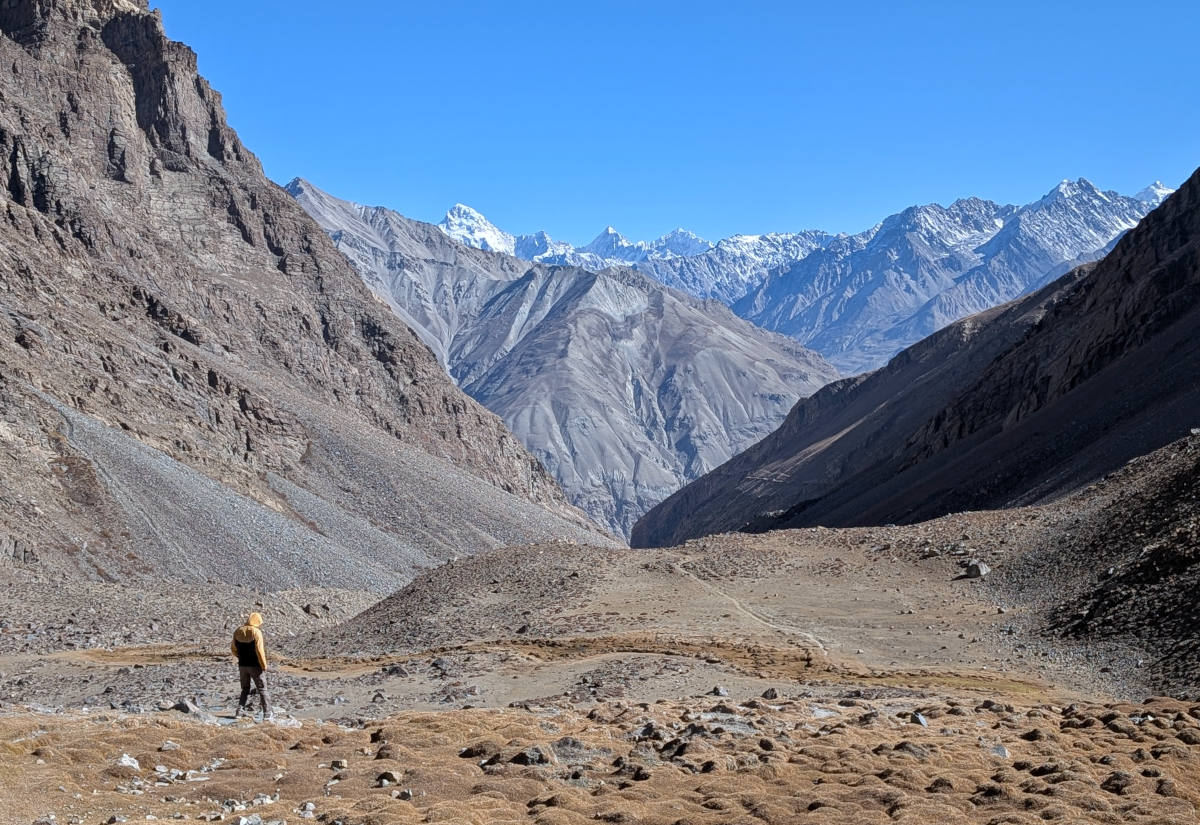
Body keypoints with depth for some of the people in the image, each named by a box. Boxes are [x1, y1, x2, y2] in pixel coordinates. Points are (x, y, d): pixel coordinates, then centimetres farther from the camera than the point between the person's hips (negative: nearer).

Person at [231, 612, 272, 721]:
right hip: (254, 666, -5)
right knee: (262, 689, 3)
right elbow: (259, 650, -18)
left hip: (242, 665, 5)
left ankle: (240, 710, 12)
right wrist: (264, 665, -9)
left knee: (245, 689, 20)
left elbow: (233, 649, 10)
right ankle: (267, 714, 0)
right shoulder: (256, 632, -14)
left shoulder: (237, 632, 3)